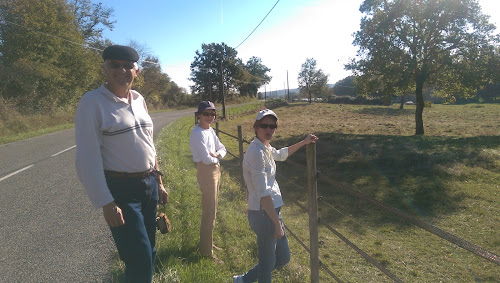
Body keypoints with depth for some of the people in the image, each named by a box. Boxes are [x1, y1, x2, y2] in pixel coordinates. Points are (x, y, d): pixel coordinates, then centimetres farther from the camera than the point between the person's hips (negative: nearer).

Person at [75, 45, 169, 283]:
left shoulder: (139, 100, 7)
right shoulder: (92, 102, -12)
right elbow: (87, 159, -14)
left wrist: (158, 182, 14)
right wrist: (106, 204, -16)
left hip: (149, 185, 6)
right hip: (121, 190, -6)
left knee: (148, 252, 17)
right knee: (141, 259, -3)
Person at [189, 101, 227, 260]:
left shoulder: (210, 130, 8)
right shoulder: (198, 133, -19)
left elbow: (222, 148, 9)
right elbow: (206, 159, -25)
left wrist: (217, 154, -13)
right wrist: (216, 158, -4)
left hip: (215, 170, 9)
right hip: (206, 171, -9)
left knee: (211, 210, 20)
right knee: (209, 212, 0)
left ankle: (209, 243, 38)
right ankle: (206, 251, 16)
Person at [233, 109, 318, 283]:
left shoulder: (265, 148, 7)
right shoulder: (257, 153, -22)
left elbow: (281, 154, 32)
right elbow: (263, 194, -24)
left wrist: (304, 142, 35)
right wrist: (277, 223, -19)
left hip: (272, 210, 10)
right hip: (263, 214, -10)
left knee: (283, 258, 21)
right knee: (267, 263, 9)